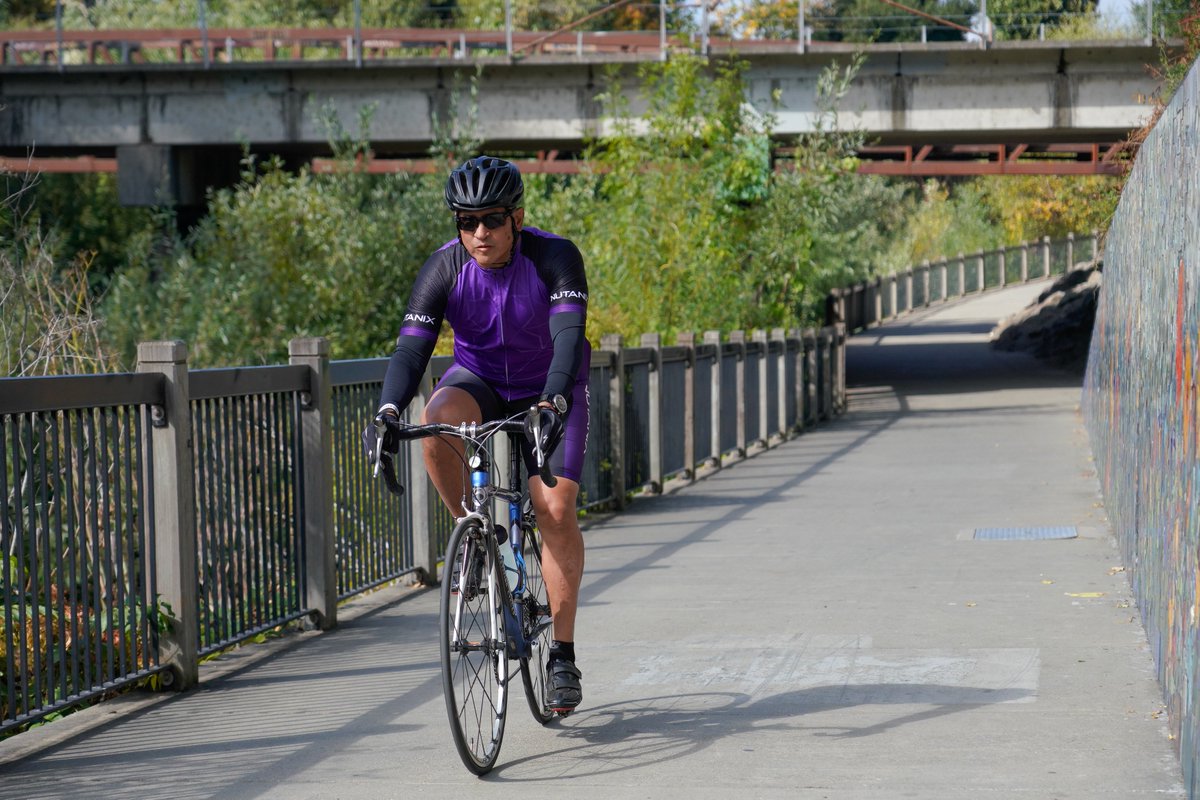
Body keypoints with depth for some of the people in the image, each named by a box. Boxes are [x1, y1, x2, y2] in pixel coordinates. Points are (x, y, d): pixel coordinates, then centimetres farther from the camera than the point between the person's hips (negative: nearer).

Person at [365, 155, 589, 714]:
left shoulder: (554, 257, -24)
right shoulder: (444, 268, -19)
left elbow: (569, 334, -36)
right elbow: (411, 348, -24)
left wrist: (553, 403, -53)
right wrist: (389, 410, -43)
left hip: (548, 392, -2)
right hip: (479, 384, 2)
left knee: (556, 509, -17)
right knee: (438, 418, -34)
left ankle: (563, 655, -7)